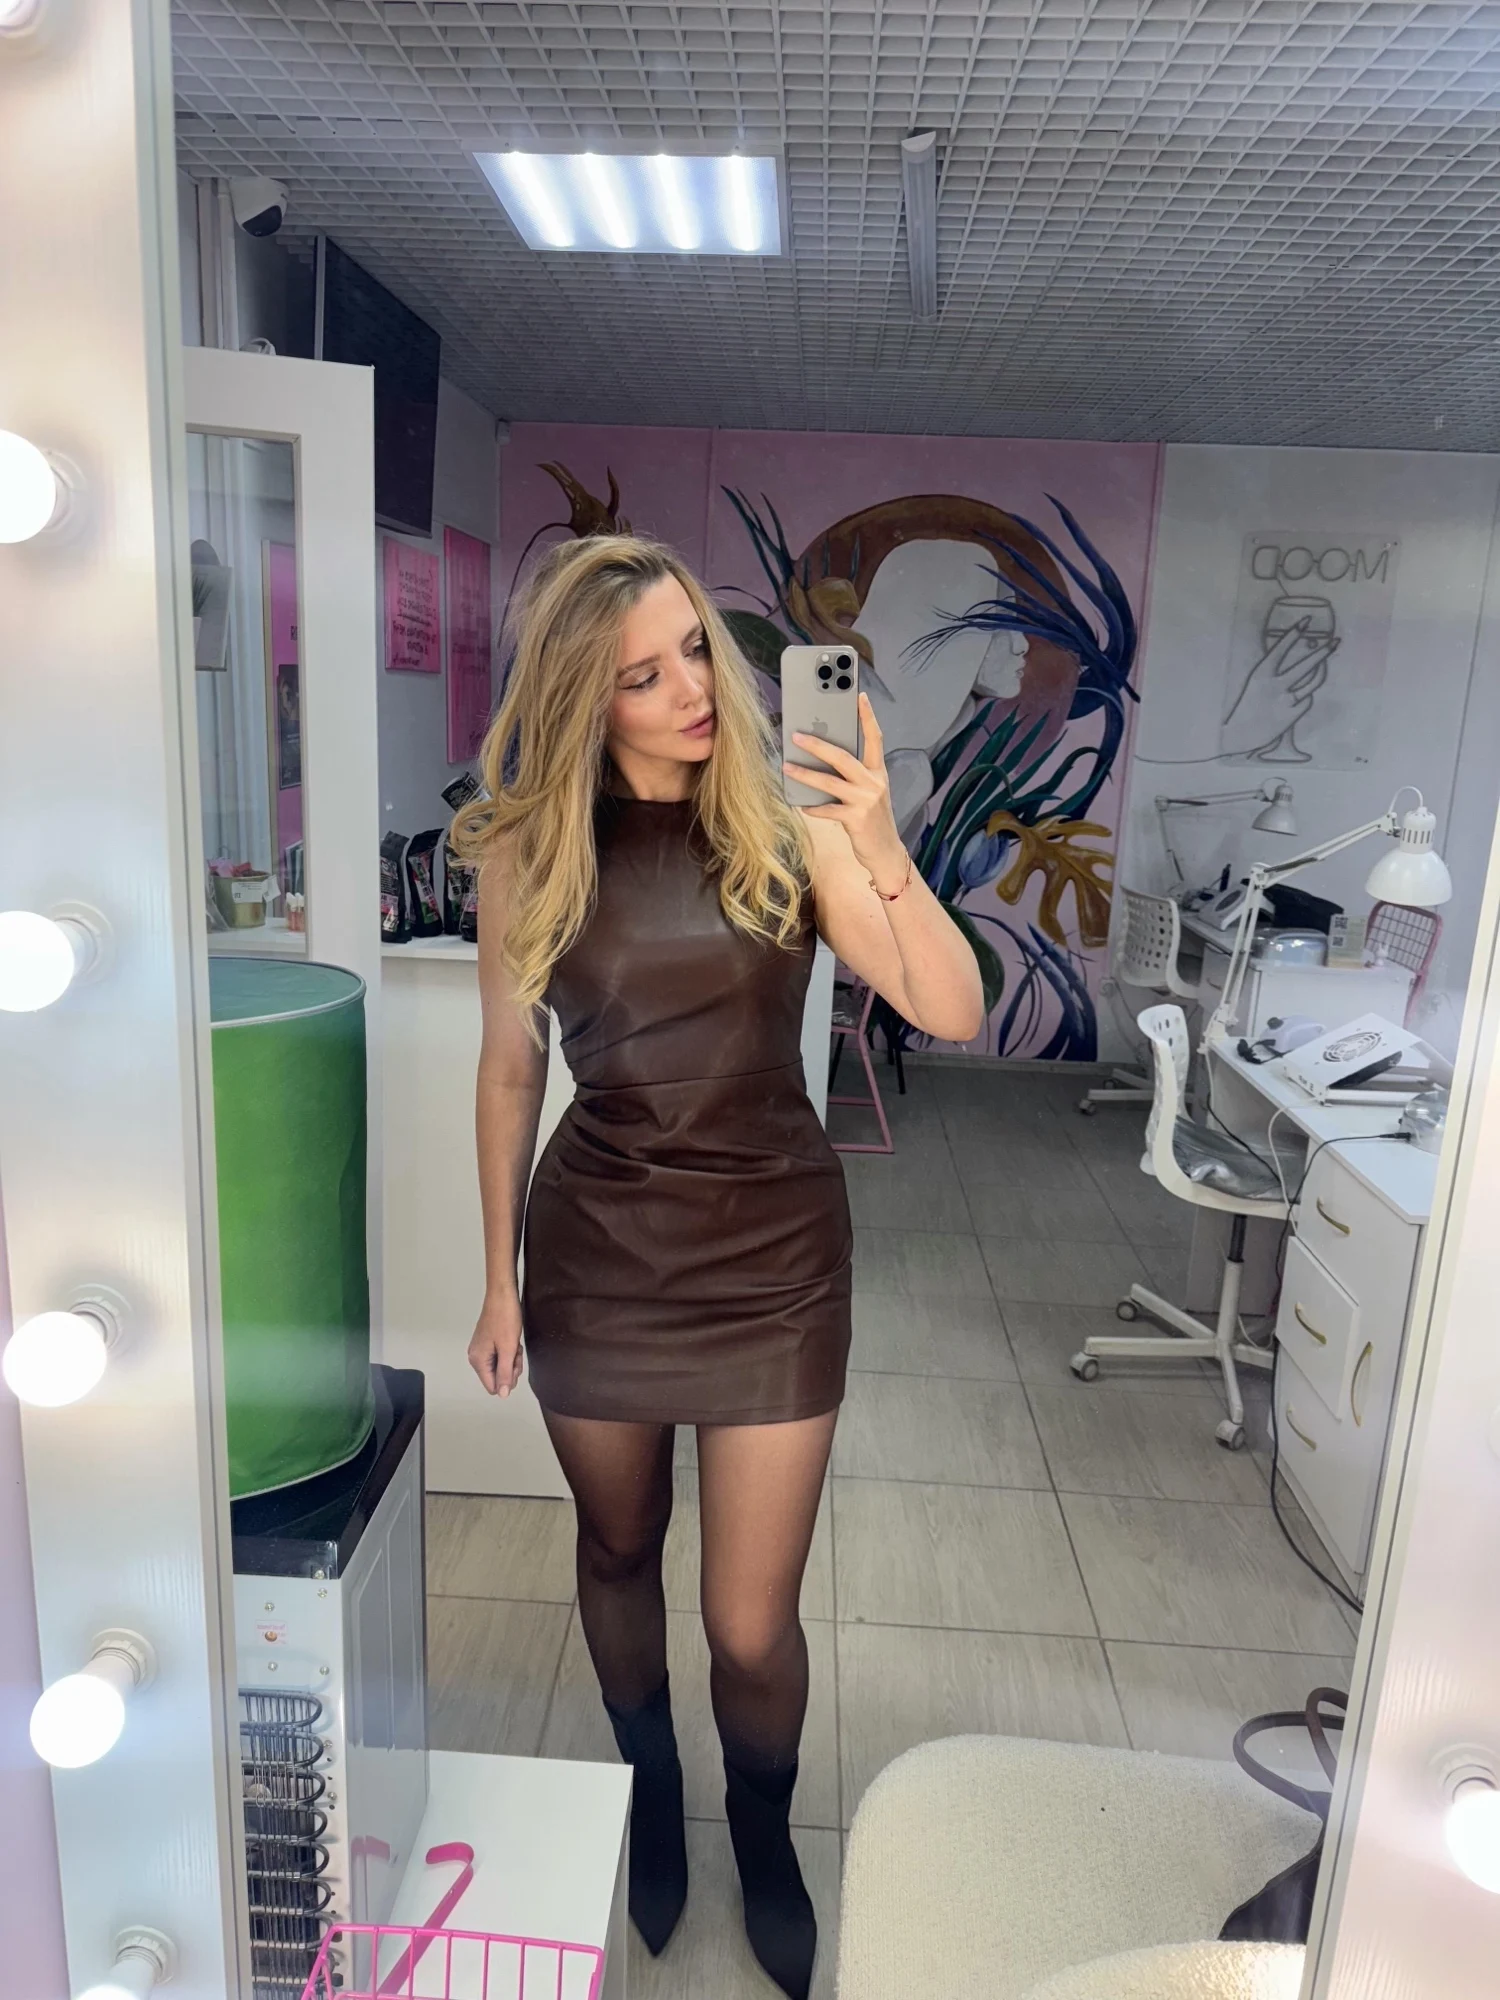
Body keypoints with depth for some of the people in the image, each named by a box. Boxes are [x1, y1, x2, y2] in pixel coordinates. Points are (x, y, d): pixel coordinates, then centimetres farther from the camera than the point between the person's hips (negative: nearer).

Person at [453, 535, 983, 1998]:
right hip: (599, 1249, 2)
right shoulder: (527, 844, -6)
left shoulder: (786, 822, -10)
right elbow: (510, 1065, 2)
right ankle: (651, 1795, 53)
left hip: (772, 1251, -1)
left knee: (753, 1627, 8)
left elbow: (954, 1014, -17)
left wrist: (882, 856, -34)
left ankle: (764, 1836, 43)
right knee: (617, 1552, 22)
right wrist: (499, 1275, 7)